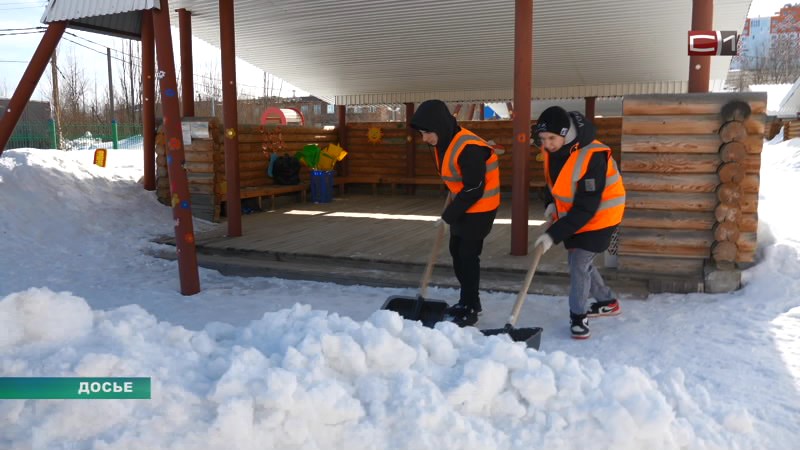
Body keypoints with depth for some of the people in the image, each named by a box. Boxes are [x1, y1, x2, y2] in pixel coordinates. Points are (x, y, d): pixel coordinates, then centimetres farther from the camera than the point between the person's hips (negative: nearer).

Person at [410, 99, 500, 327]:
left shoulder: (469, 148, -28)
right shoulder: (443, 144, 2)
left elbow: (475, 189, -26)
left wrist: (449, 214, -19)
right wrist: (452, 210, 14)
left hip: (479, 209, -9)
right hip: (462, 207, 10)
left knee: (468, 256, -5)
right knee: (457, 252, 15)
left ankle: (471, 309, 6)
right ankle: (468, 301, 28)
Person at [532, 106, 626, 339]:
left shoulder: (591, 157, -33)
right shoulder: (552, 150, -9)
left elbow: (586, 209, -32)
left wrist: (554, 235, -34)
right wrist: (551, 203, -6)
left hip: (598, 218, -8)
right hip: (571, 214, 8)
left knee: (579, 265, -10)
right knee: (577, 261, 18)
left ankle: (578, 317, 9)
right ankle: (608, 302, 37)